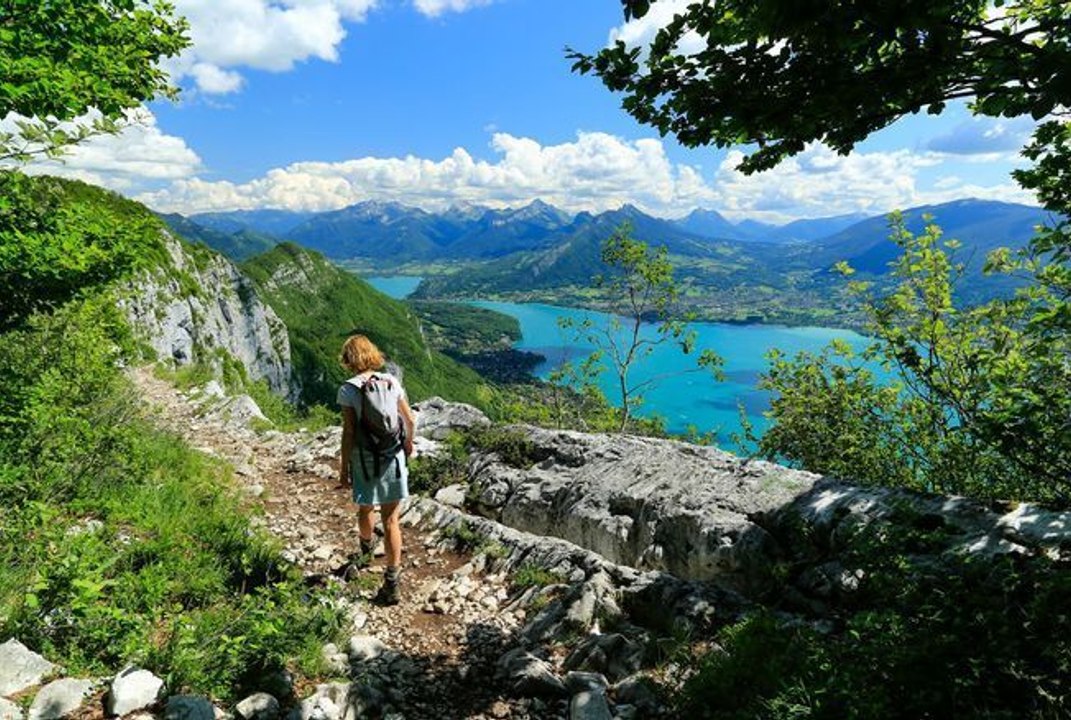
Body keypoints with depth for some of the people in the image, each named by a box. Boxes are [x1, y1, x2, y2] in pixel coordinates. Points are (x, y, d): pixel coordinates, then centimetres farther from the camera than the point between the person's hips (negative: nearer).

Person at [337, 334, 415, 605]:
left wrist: (344, 468, -3)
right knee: (390, 519, 6)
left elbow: (349, 433, -13)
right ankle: (392, 582, 8)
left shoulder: (348, 390, -12)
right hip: (393, 457, 2)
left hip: (365, 460, -2)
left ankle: (366, 551, 52)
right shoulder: (391, 382, -1)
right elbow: (409, 419, 5)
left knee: (365, 510, 24)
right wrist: (408, 442, 23)